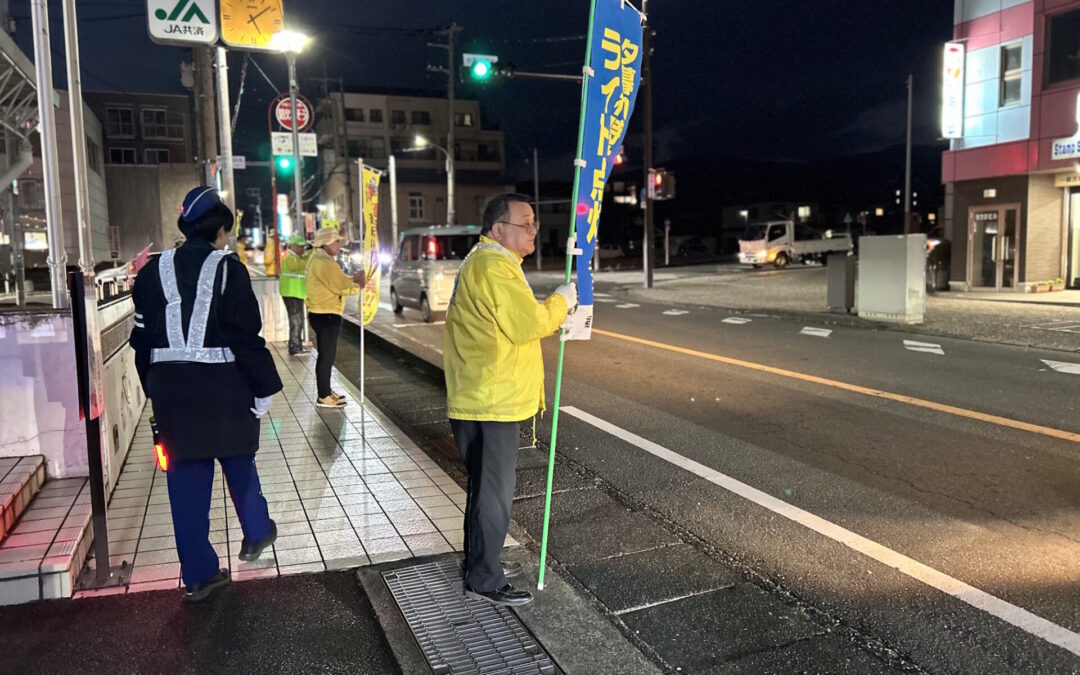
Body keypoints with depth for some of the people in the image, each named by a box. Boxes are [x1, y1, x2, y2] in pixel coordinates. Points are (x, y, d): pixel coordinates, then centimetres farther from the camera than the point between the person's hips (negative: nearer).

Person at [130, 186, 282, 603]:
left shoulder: (155, 270, 6)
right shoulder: (227, 269, -8)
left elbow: (142, 337, 9)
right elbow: (247, 336, -11)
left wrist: (154, 388, 16)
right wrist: (263, 388, -5)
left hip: (170, 385, 4)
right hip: (221, 383, -3)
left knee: (185, 475, 9)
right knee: (237, 461, 18)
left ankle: (199, 574, 16)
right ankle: (256, 534, 36)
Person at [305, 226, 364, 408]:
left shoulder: (318, 259, 16)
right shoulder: (325, 263, -18)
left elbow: (337, 282, 14)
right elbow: (342, 286, -21)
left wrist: (354, 279, 1)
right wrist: (358, 284, -6)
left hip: (321, 314, 11)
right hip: (327, 315, -11)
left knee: (326, 354, 18)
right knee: (327, 356, -3)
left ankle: (326, 391, 29)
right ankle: (323, 397, 4)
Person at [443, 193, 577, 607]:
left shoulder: (486, 261, 18)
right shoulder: (493, 266, -18)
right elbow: (527, 325, -24)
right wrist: (562, 301, -10)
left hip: (483, 400, 11)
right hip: (490, 403, -11)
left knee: (485, 488, 21)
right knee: (494, 493, 0)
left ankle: (481, 562, 36)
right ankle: (484, 581, 12)